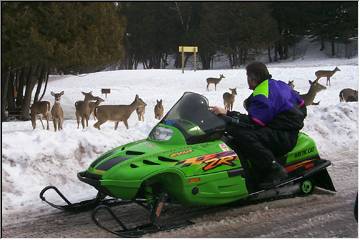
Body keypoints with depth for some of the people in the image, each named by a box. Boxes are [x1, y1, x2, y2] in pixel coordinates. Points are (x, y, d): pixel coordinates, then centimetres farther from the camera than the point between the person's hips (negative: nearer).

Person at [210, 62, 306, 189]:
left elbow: (253, 122, -23)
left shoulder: (262, 95, -15)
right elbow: (301, 105, 20)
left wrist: (227, 114, -24)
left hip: (283, 137, -11)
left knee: (243, 136, -31)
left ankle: (275, 171, -25)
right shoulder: (280, 85, 15)